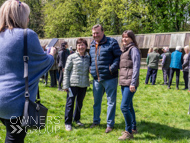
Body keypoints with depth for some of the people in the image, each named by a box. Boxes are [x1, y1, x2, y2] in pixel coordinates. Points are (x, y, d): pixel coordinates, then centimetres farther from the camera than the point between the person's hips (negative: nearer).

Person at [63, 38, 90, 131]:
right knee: (70, 103, 0)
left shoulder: (88, 58, 5)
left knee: (80, 103, 15)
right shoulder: (72, 57, -4)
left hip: (84, 84, 4)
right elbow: (66, 70, -2)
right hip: (73, 84, -3)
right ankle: (68, 122, 11)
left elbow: (90, 70, 15)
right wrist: (66, 85, -6)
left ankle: (77, 119, 32)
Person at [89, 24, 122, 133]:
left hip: (109, 78, -6)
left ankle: (110, 124, 16)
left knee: (111, 101, 5)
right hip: (96, 79, 6)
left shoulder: (111, 42, -7)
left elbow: (119, 56, -10)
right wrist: (91, 68, 8)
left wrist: (113, 68, -21)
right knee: (96, 101, 17)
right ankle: (96, 121, 33)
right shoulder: (92, 45, 13)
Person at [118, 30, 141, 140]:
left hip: (130, 83, -9)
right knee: (129, 106, 15)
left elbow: (136, 67, -14)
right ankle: (133, 128, 28)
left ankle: (129, 132, -2)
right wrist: (121, 80, 14)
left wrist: (133, 83, -20)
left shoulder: (133, 49, -7)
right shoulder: (124, 50, 18)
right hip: (123, 82, 9)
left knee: (124, 107, -12)